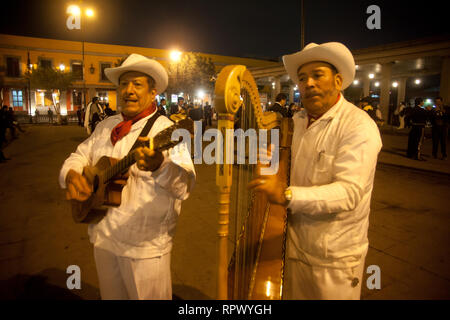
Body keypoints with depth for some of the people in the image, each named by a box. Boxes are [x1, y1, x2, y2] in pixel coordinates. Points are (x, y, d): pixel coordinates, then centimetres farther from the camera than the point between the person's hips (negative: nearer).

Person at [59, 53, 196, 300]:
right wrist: (70, 174, -9)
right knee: (110, 295, 25)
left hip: (144, 245, -6)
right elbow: (80, 156, 14)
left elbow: (185, 185, -27)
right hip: (102, 237, 6)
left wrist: (159, 166, -48)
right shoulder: (106, 126, 7)